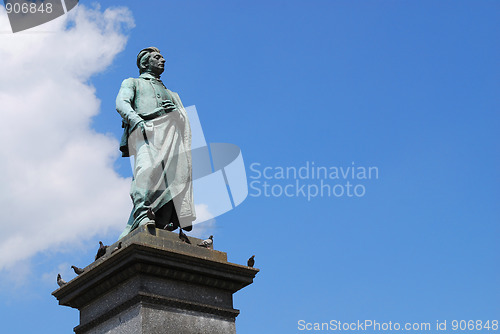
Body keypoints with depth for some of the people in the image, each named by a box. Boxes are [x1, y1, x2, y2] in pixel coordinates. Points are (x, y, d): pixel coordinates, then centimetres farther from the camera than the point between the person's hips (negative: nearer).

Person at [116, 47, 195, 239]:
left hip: (169, 133, 4)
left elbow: (184, 118, 27)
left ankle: (163, 223, -35)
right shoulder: (132, 83, 29)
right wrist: (136, 119, -14)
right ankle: (142, 216, -47)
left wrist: (176, 110, 1)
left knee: (176, 172, -23)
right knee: (147, 166, -33)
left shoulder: (170, 94, 43)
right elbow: (121, 104, 7)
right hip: (144, 132, -4)